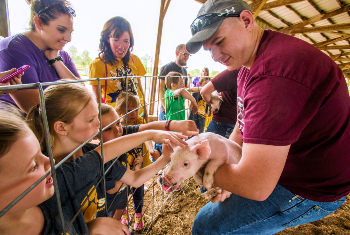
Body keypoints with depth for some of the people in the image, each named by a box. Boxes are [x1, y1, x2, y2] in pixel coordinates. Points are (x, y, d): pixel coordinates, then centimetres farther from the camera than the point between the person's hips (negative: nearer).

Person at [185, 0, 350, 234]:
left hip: (308, 190, -9)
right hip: (272, 165, 10)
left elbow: (254, 186, -35)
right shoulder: (247, 65, 2)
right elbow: (242, 129, 6)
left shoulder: (275, 73, -35)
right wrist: (223, 167, -5)